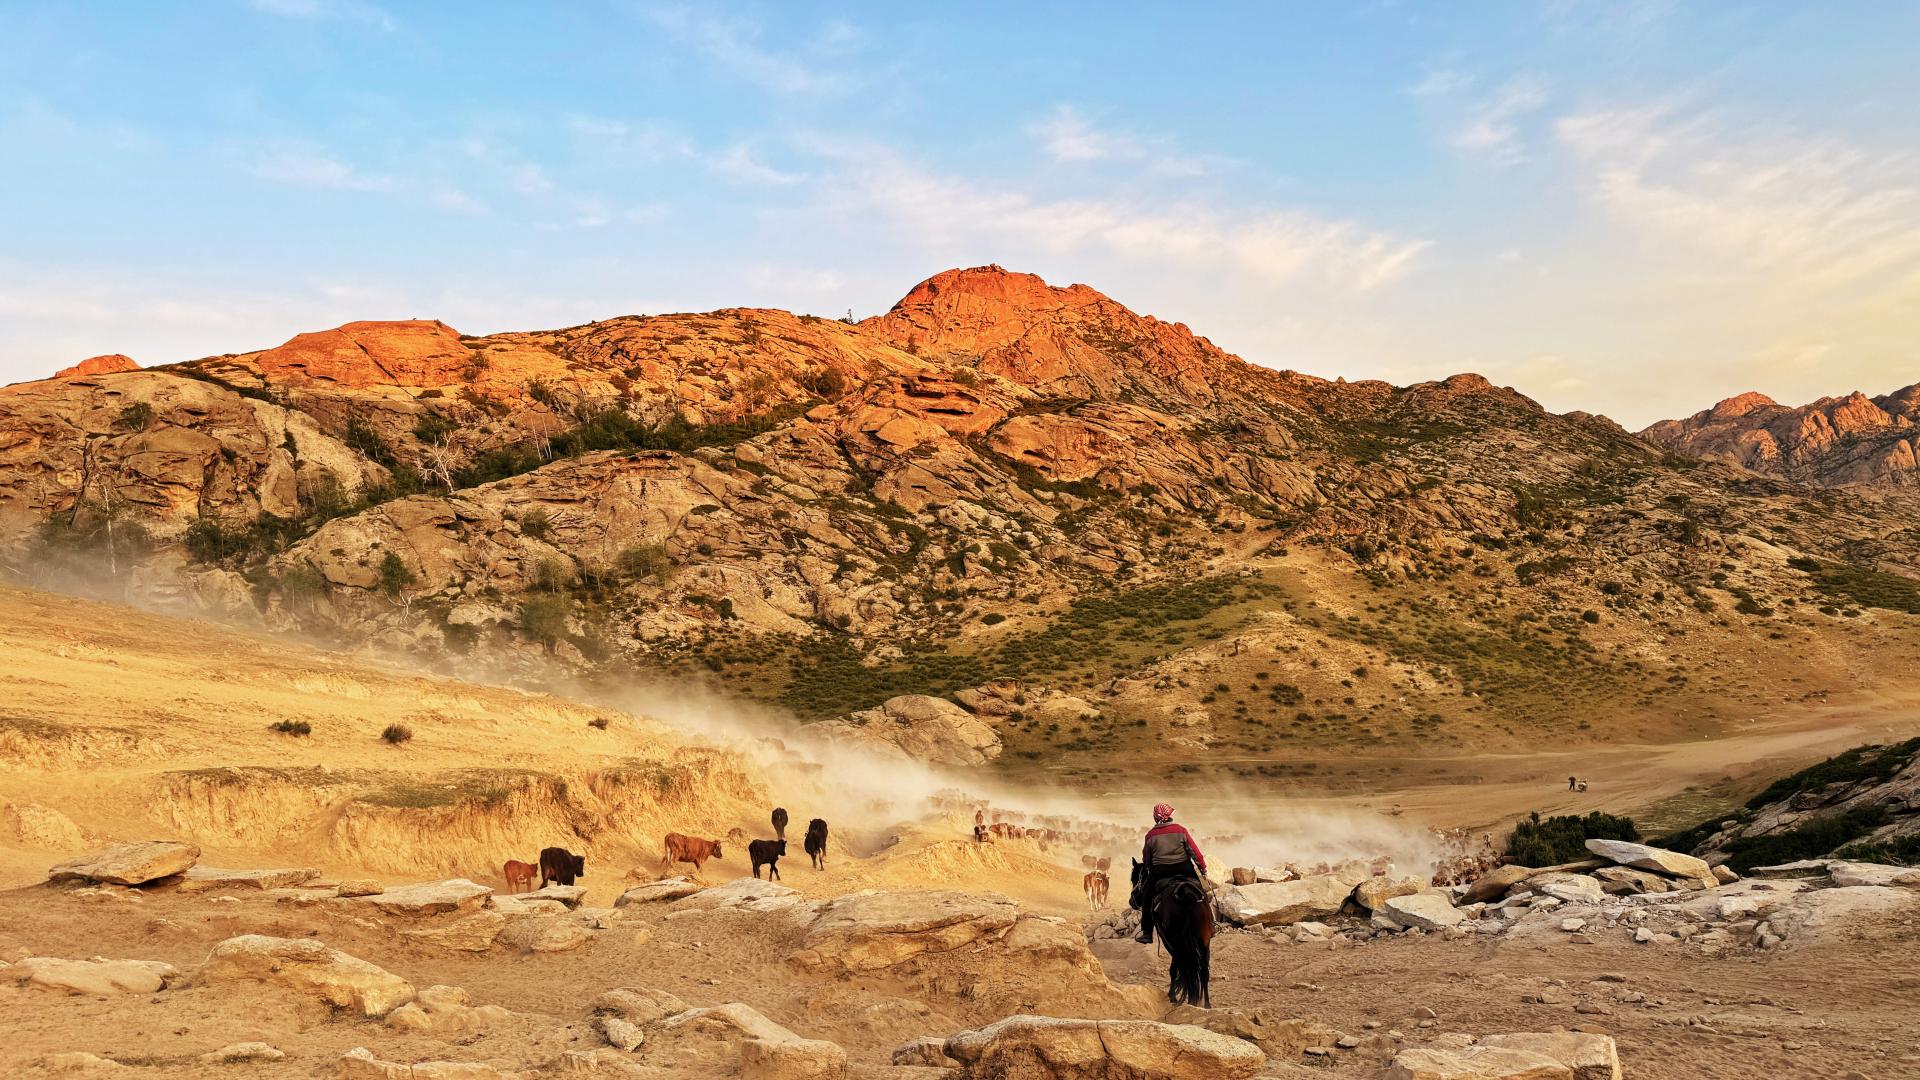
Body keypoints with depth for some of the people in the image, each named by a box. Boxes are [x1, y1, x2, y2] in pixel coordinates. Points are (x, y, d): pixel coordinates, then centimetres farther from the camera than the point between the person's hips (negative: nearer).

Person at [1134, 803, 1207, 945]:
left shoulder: (1151, 835, -4)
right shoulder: (1181, 830, -4)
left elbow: (1146, 858, 5)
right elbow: (1194, 851, -4)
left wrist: (1148, 868, 25)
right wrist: (1203, 868, 5)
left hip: (1159, 872, 0)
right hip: (1184, 869, 0)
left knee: (1147, 897, 13)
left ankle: (1147, 933, 9)